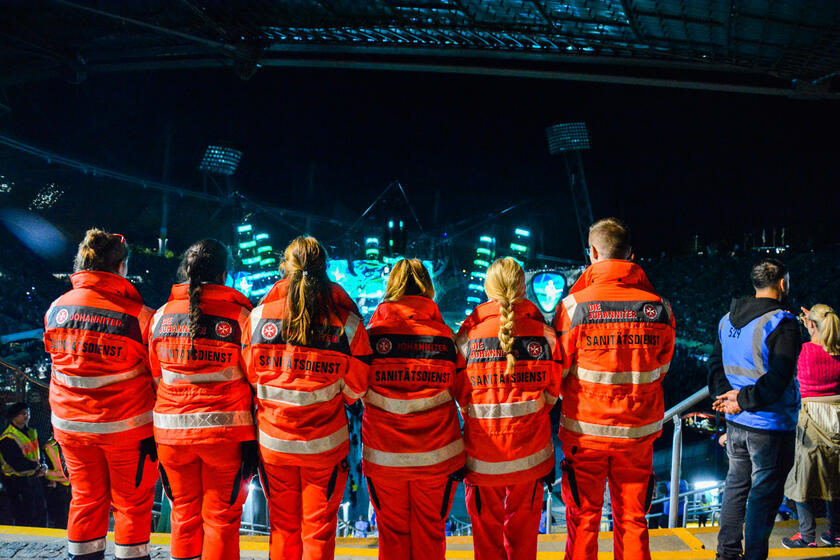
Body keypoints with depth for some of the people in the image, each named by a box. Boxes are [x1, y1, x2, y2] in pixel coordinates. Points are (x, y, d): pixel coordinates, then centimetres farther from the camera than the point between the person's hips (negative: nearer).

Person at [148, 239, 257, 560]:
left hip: (172, 430, 3)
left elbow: (154, 376, 11)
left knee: (184, 513, 16)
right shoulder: (239, 314, -7)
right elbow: (255, 379, -6)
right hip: (225, 431, -3)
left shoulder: (162, 315, 4)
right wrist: (251, 437, 1)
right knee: (222, 517, 7)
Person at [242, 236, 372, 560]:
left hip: (273, 441, 2)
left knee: (283, 527, 16)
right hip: (325, 445, -1)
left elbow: (250, 378, 3)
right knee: (319, 531, 12)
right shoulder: (347, 321, -10)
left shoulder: (259, 315, -7)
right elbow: (356, 389, -3)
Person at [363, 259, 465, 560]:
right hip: (437, 455, 0)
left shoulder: (373, 331, -5)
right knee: (430, 534, 14)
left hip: (384, 455, 0)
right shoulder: (444, 334, -4)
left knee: (392, 534, 15)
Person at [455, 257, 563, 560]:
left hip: (482, 446, -1)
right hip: (530, 449, 1)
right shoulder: (542, 330, -4)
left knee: (486, 526, 15)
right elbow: (553, 389, 1)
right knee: (523, 525, 17)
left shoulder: (470, 331, -8)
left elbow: (460, 391, -3)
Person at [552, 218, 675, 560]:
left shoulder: (574, 304, -13)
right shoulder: (659, 307, -6)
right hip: (639, 432, 2)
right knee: (632, 520, 14)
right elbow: (661, 368, 7)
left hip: (585, 431, -2)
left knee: (583, 520, 12)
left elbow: (557, 372, -4)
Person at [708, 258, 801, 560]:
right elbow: (777, 379, -23)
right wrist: (744, 400, -16)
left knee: (736, 484, 18)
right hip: (771, 425, -7)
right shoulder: (783, 323, -16)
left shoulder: (727, 319, 8)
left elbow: (716, 365, 8)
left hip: (736, 421, 7)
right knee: (764, 492, 4)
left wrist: (726, 394, -5)